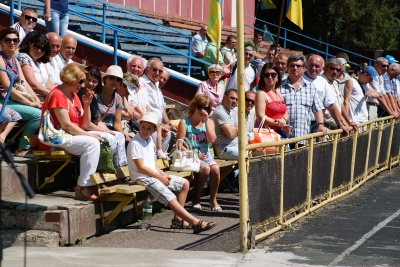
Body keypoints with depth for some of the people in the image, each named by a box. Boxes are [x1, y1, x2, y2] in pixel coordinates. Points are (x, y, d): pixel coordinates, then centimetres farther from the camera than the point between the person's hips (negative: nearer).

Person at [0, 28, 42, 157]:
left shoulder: (14, 60, 16)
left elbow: (24, 83, 8)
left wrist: (36, 100, -7)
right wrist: (30, 103, -16)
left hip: (12, 100, 9)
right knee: (37, 114, -21)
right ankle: (22, 149, -10)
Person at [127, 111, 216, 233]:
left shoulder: (150, 141, 13)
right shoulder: (135, 143, -14)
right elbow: (141, 167, -18)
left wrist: (163, 174, 2)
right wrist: (160, 177, -14)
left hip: (154, 174, 10)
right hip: (142, 177, -10)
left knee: (185, 183, 8)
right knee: (170, 197, -23)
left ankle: (178, 219, 5)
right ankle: (196, 223, -28)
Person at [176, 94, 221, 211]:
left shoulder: (209, 122, 11)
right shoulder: (185, 122, -1)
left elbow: (212, 139, -7)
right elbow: (179, 145, -7)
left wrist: (206, 121, -9)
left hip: (205, 155, 4)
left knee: (215, 168, -26)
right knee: (205, 168, -30)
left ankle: (213, 200, -11)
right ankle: (196, 199, -13)